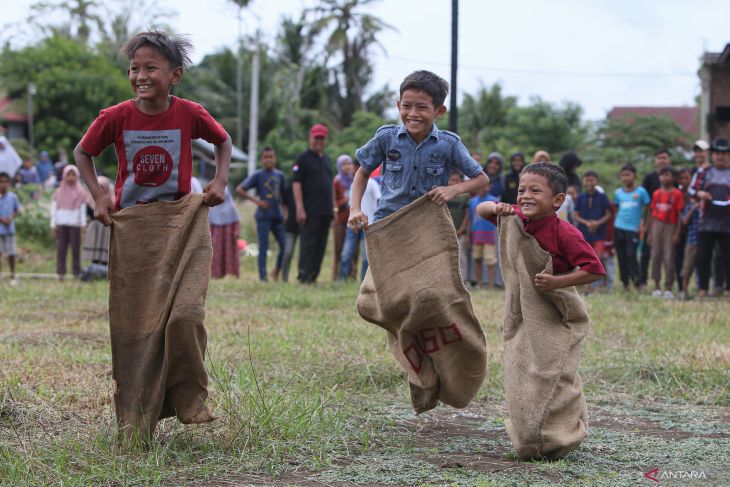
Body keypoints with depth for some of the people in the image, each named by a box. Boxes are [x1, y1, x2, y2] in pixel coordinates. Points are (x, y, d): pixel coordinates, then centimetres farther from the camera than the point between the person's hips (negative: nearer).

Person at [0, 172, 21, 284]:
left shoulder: (13, 197, -1)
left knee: (11, 253, 8)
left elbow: (16, 210, 10)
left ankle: (12, 276, 21)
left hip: (10, 229, 2)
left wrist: (11, 218, -8)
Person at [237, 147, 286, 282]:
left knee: (285, 245, 0)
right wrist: (256, 200, -13)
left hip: (277, 215, 4)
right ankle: (262, 277, 0)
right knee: (263, 247, -4)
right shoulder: (258, 175, -3)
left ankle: (276, 271, 21)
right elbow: (239, 189, -7)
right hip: (263, 216, -4)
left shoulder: (280, 175, 11)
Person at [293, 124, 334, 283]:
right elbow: (296, 184, -9)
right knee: (308, 245, -8)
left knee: (321, 246, 5)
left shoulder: (327, 160, 19)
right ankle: (304, 276, -6)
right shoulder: (303, 159, -2)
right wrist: (300, 209, -17)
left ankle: (313, 276, 10)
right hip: (310, 211, -7)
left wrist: (333, 207, 18)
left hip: (326, 211, 7)